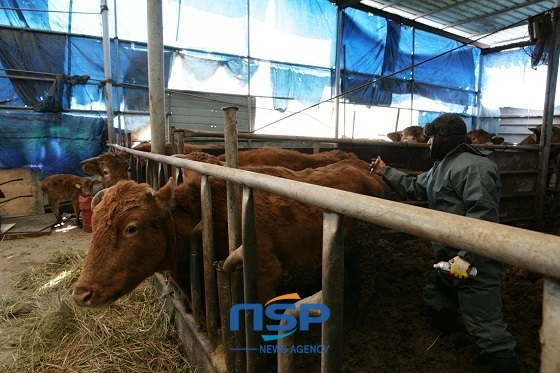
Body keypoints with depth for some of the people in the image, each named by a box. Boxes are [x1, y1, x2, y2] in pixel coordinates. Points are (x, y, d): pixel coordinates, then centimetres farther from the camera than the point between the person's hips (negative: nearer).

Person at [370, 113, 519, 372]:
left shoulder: (471, 166, -18)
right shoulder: (442, 167, 15)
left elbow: (484, 215, -26)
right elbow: (415, 187, 28)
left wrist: (466, 258, -28)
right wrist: (385, 172, 29)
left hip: (475, 263, -11)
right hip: (450, 258, 11)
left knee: (486, 328, -6)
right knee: (434, 300, 27)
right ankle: (446, 333, 52)